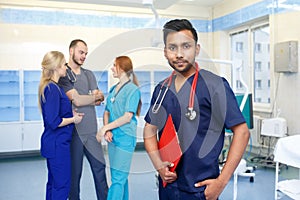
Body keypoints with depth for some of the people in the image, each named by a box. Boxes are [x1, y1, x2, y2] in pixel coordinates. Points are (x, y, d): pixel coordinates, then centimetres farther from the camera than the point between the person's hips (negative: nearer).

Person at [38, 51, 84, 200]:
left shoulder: (48, 86, 10)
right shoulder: (53, 89, -19)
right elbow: (54, 122, -24)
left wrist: (71, 114, 9)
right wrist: (73, 119, -11)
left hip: (52, 143, 10)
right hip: (58, 144, -10)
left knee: (53, 182, 19)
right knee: (62, 185, 0)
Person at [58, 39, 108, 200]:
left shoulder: (89, 74, 15)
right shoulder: (63, 74, -4)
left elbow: (99, 100, 6)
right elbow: (77, 101, -14)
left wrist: (87, 98, -12)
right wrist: (96, 96, 0)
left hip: (91, 130, 5)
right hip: (74, 131, -5)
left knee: (99, 166, 8)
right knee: (74, 171, 6)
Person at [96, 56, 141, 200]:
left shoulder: (132, 89, -8)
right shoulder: (113, 89, 13)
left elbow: (127, 117, -15)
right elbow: (106, 113, 12)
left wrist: (104, 128, -12)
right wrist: (107, 131, -7)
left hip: (125, 138, -7)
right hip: (113, 137, 7)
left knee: (118, 179, -4)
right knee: (121, 177, 15)